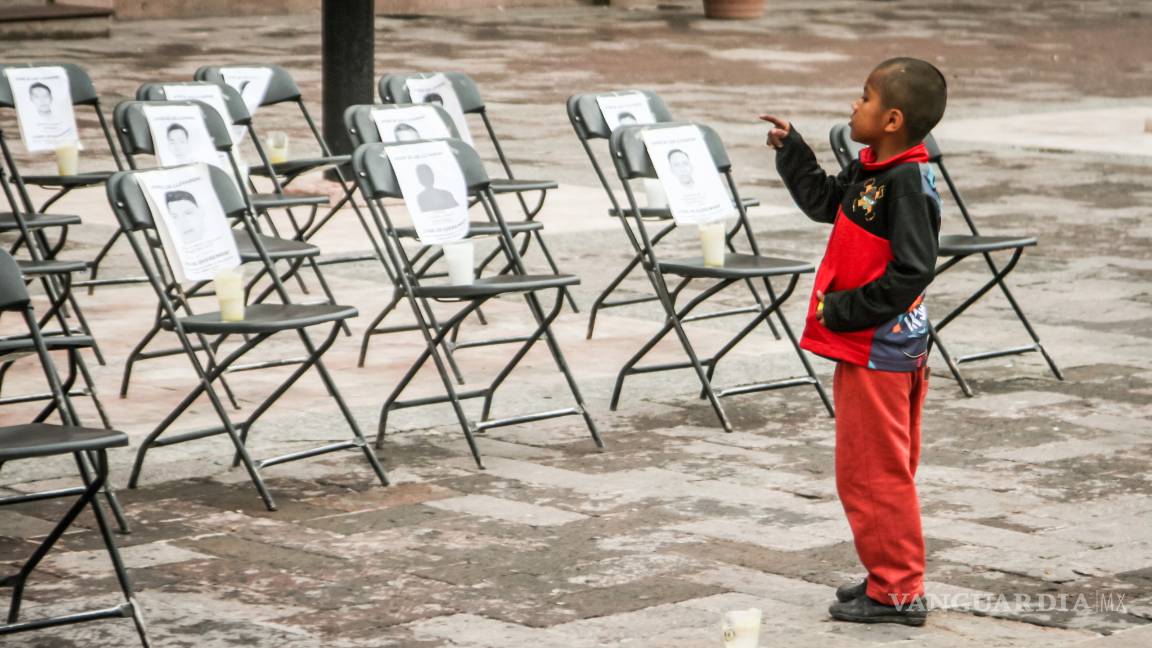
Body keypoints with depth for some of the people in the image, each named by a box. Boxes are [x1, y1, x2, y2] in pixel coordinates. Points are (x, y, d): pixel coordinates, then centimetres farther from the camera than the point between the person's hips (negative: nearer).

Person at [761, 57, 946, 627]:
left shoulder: (906, 183, -21)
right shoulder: (873, 172, 7)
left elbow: (912, 270, -25)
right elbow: (823, 200, 26)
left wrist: (845, 310, -21)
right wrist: (790, 148, 21)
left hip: (878, 352, -10)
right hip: (870, 345, 10)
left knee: (872, 472, -2)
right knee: (882, 471, 18)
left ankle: (897, 591, 5)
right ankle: (892, 578, 28)